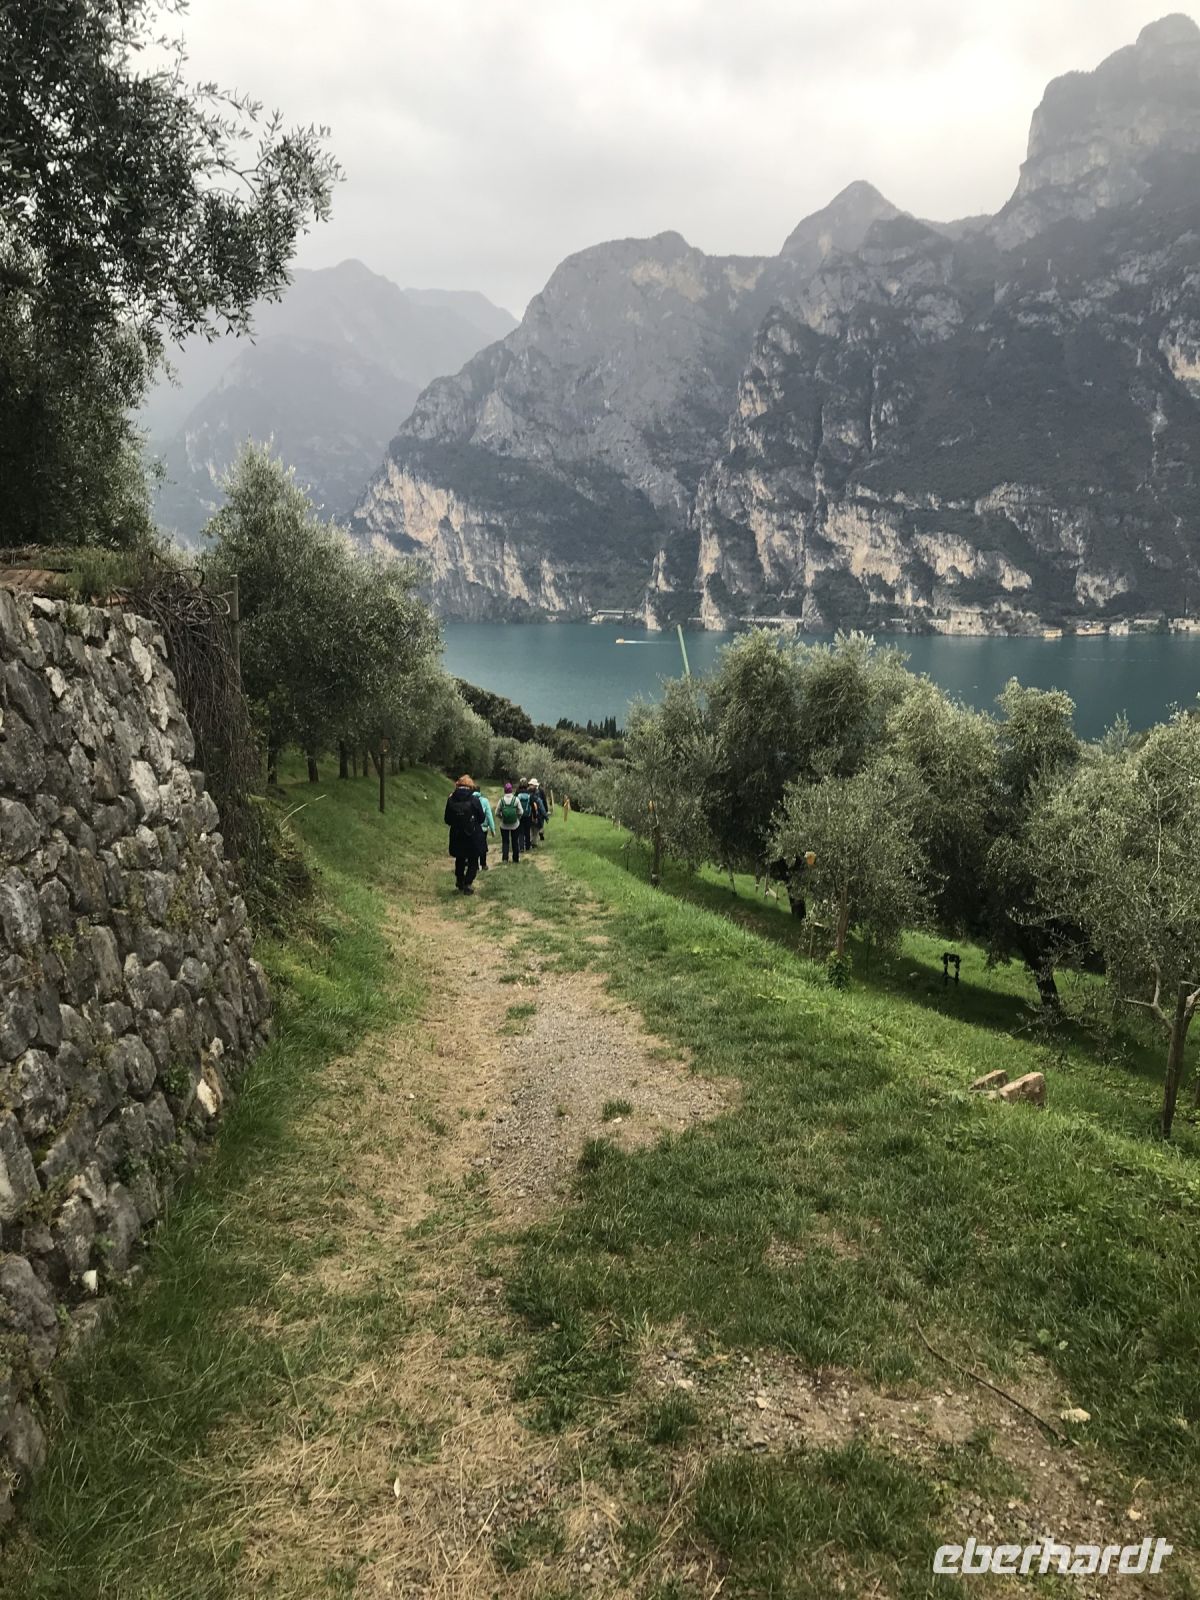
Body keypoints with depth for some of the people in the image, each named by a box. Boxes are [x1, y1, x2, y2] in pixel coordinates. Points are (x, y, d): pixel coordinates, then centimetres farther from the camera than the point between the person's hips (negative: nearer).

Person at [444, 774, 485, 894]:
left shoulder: (451, 800, -6)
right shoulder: (474, 800, -13)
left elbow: (447, 820, 1)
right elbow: (481, 818, -4)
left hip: (456, 835, 3)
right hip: (472, 835, -3)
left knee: (460, 859, 21)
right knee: (473, 861, 10)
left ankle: (460, 883, 28)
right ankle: (468, 884, 2)